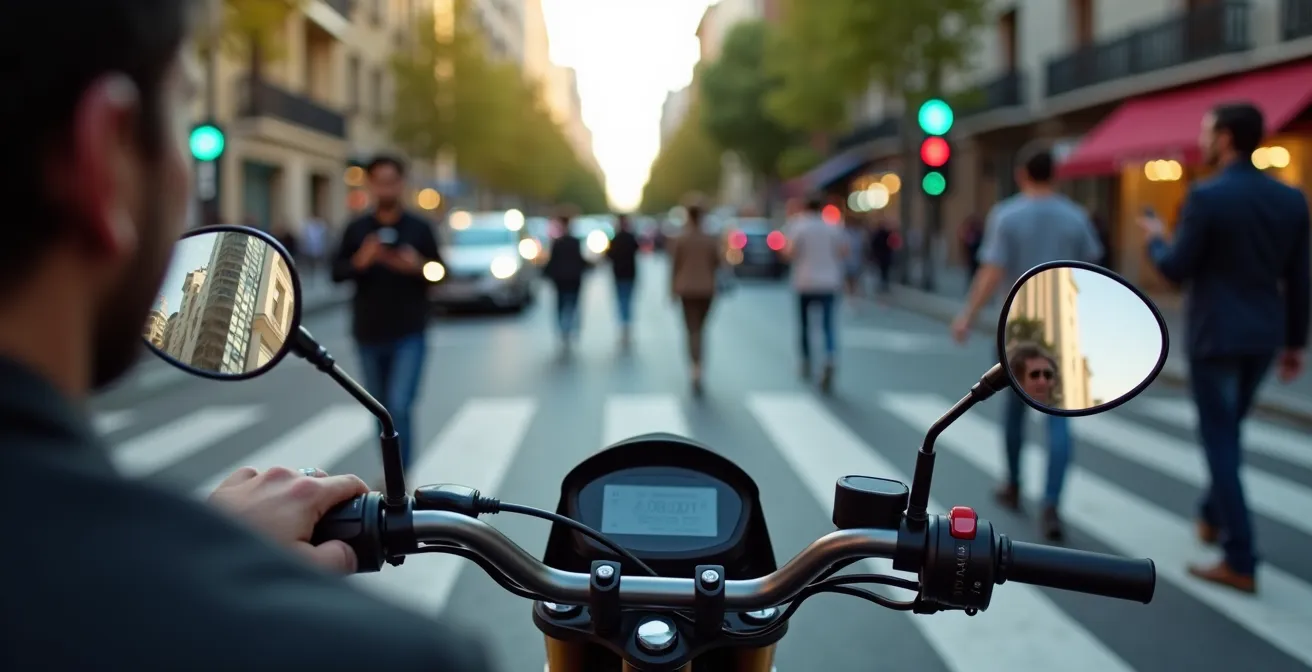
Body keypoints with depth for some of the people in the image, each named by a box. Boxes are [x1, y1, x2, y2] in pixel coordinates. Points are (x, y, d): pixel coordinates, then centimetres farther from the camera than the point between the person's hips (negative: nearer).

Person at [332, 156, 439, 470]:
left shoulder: (420, 228, -1)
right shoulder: (356, 229, 3)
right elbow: (336, 273, 0)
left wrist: (418, 267, -18)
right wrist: (359, 261, -20)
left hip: (409, 336, -3)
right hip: (368, 335, 3)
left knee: (399, 407, -14)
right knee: (381, 410, 12)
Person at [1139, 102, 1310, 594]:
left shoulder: (1206, 196, -15)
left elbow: (1177, 271, -12)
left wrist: (1156, 239, 9)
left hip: (1216, 336, -6)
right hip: (1264, 336, 6)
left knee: (1220, 440, 1)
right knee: (1229, 430, 24)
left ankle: (1240, 562, 1)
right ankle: (1213, 516, 39)